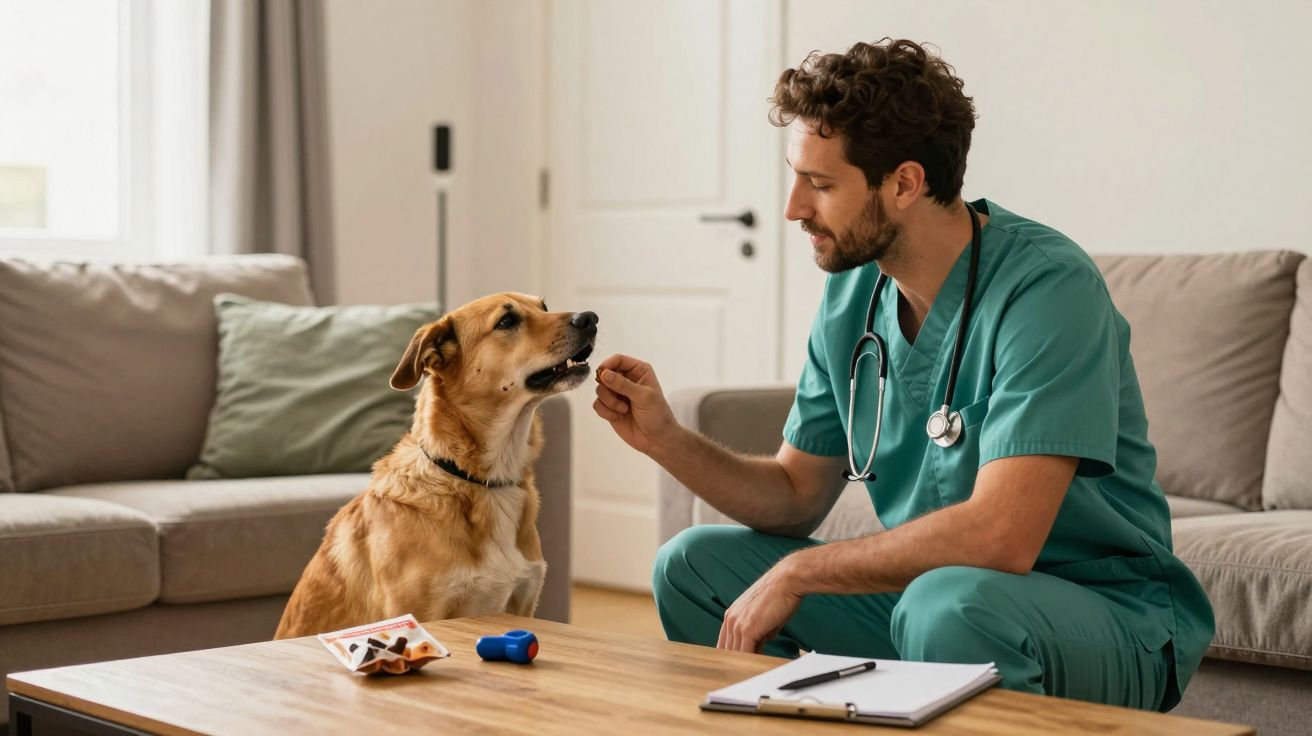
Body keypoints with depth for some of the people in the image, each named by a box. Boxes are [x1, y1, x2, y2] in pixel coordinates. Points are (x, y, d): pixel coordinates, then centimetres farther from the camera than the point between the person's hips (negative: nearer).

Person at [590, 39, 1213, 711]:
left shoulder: (1047, 288, -22)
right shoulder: (853, 291, 2)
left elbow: (1000, 537, -31)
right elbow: (796, 495, 10)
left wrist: (797, 572, -22)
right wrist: (665, 440, -7)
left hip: (1103, 613, -7)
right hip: (924, 589, 7)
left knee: (947, 604, -38)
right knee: (694, 565, 3)